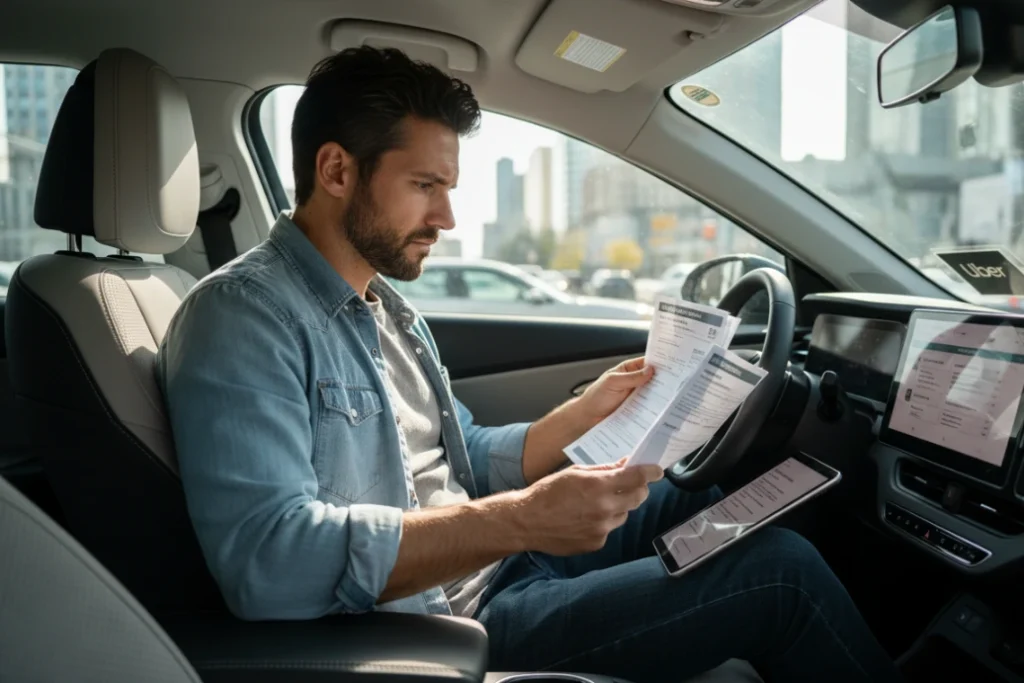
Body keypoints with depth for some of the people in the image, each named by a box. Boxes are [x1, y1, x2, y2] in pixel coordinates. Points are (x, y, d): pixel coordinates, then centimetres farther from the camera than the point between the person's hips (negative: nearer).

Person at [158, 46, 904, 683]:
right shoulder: (242, 316, -17)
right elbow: (267, 559, -29)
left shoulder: (384, 307, 11)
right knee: (781, 573, -11)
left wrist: (589, 410, 3)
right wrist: (520, 521, -32)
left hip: (495, 563, 9)